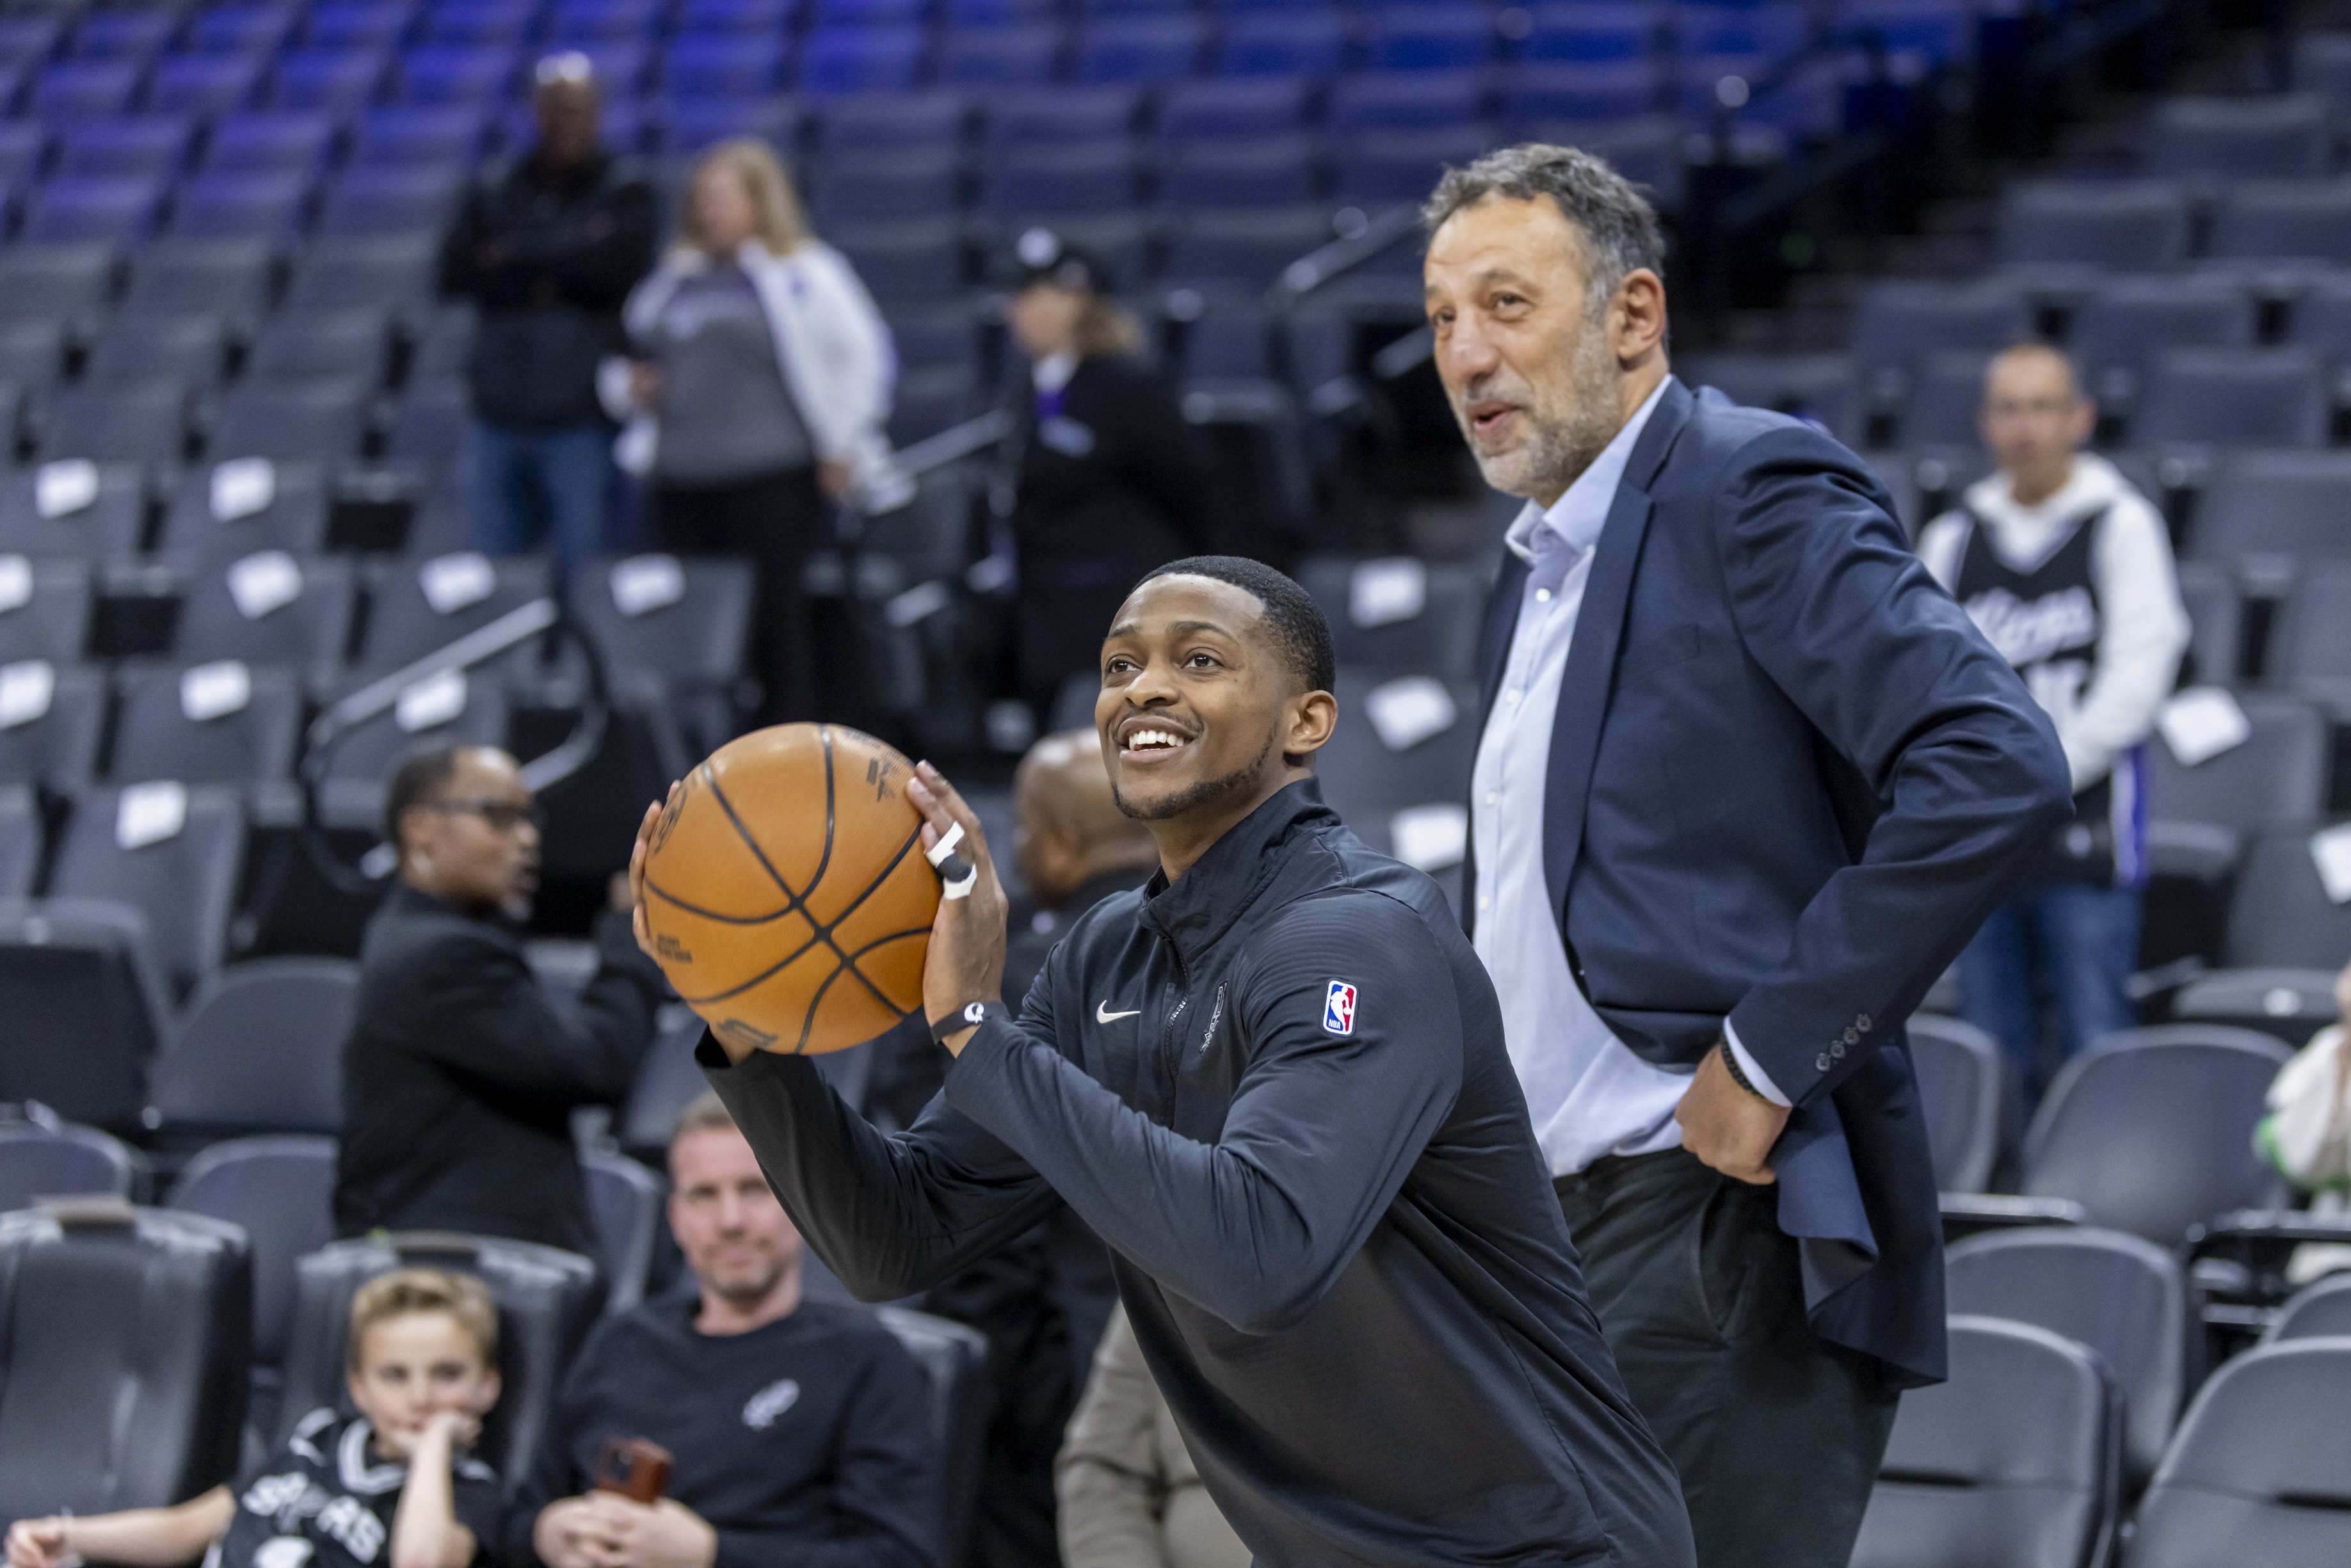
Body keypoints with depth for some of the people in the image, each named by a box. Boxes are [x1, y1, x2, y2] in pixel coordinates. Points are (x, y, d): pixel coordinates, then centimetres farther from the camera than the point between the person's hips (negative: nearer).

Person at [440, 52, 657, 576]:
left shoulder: (625, 192, 4)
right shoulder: (493, 193, 12)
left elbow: (616, 264, -14)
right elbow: (454, 272, -1)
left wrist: (515, 254, -4)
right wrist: (561, 259, -10)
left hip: (581, 419, -3)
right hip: (498, 414, 4)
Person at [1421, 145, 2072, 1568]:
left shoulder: (1754, 492, -9)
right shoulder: (1543, 557, 20)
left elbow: (1997, 768, -22)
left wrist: (1770, 1055, -19)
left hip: (1724, 1224, -9)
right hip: (1563, 1225, 9)